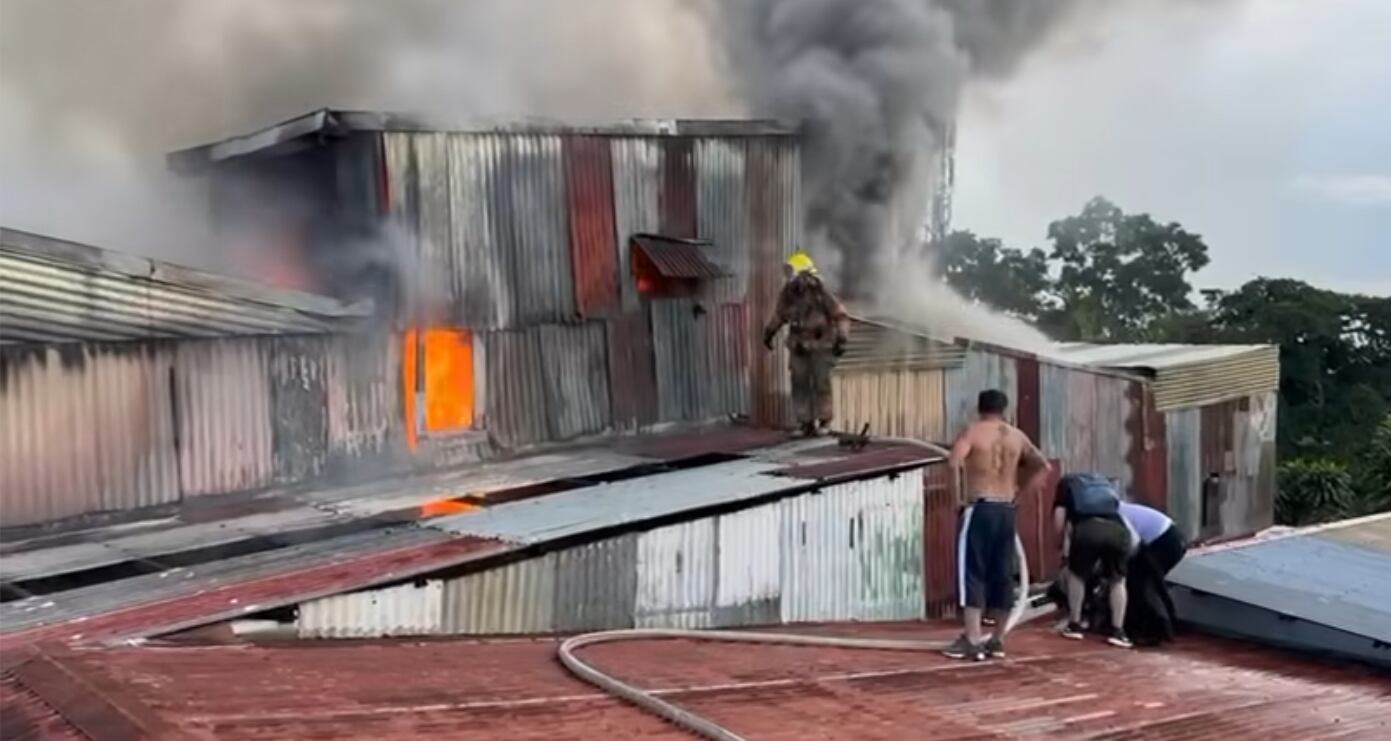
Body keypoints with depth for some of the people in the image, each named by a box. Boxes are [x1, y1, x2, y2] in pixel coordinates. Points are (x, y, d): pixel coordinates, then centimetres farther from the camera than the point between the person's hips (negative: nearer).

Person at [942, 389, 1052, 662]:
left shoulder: (973, 431, -3)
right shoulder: (1017, 437, 12)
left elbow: (954, 462, -19)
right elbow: (1043, 467, 16)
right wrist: (1019, 490, 16)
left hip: (980, 509, -5)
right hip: (1006, 511, 5)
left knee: (972, 572, -4)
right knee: (1002, 575, 10)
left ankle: (972, 640, -9)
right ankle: (997, 640, 15)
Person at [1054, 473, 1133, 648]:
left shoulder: (1067, 483, 32)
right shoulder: (1105, 482, 42)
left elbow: (1059, 519, 18)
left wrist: (1065, 542, 35)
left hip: (1088, 529, -2)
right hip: (1117, 530, 2)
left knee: (1076, 574, 24)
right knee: (1117, 580, 24)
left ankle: (1074, 625, 26)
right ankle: (1117, 631, 17)